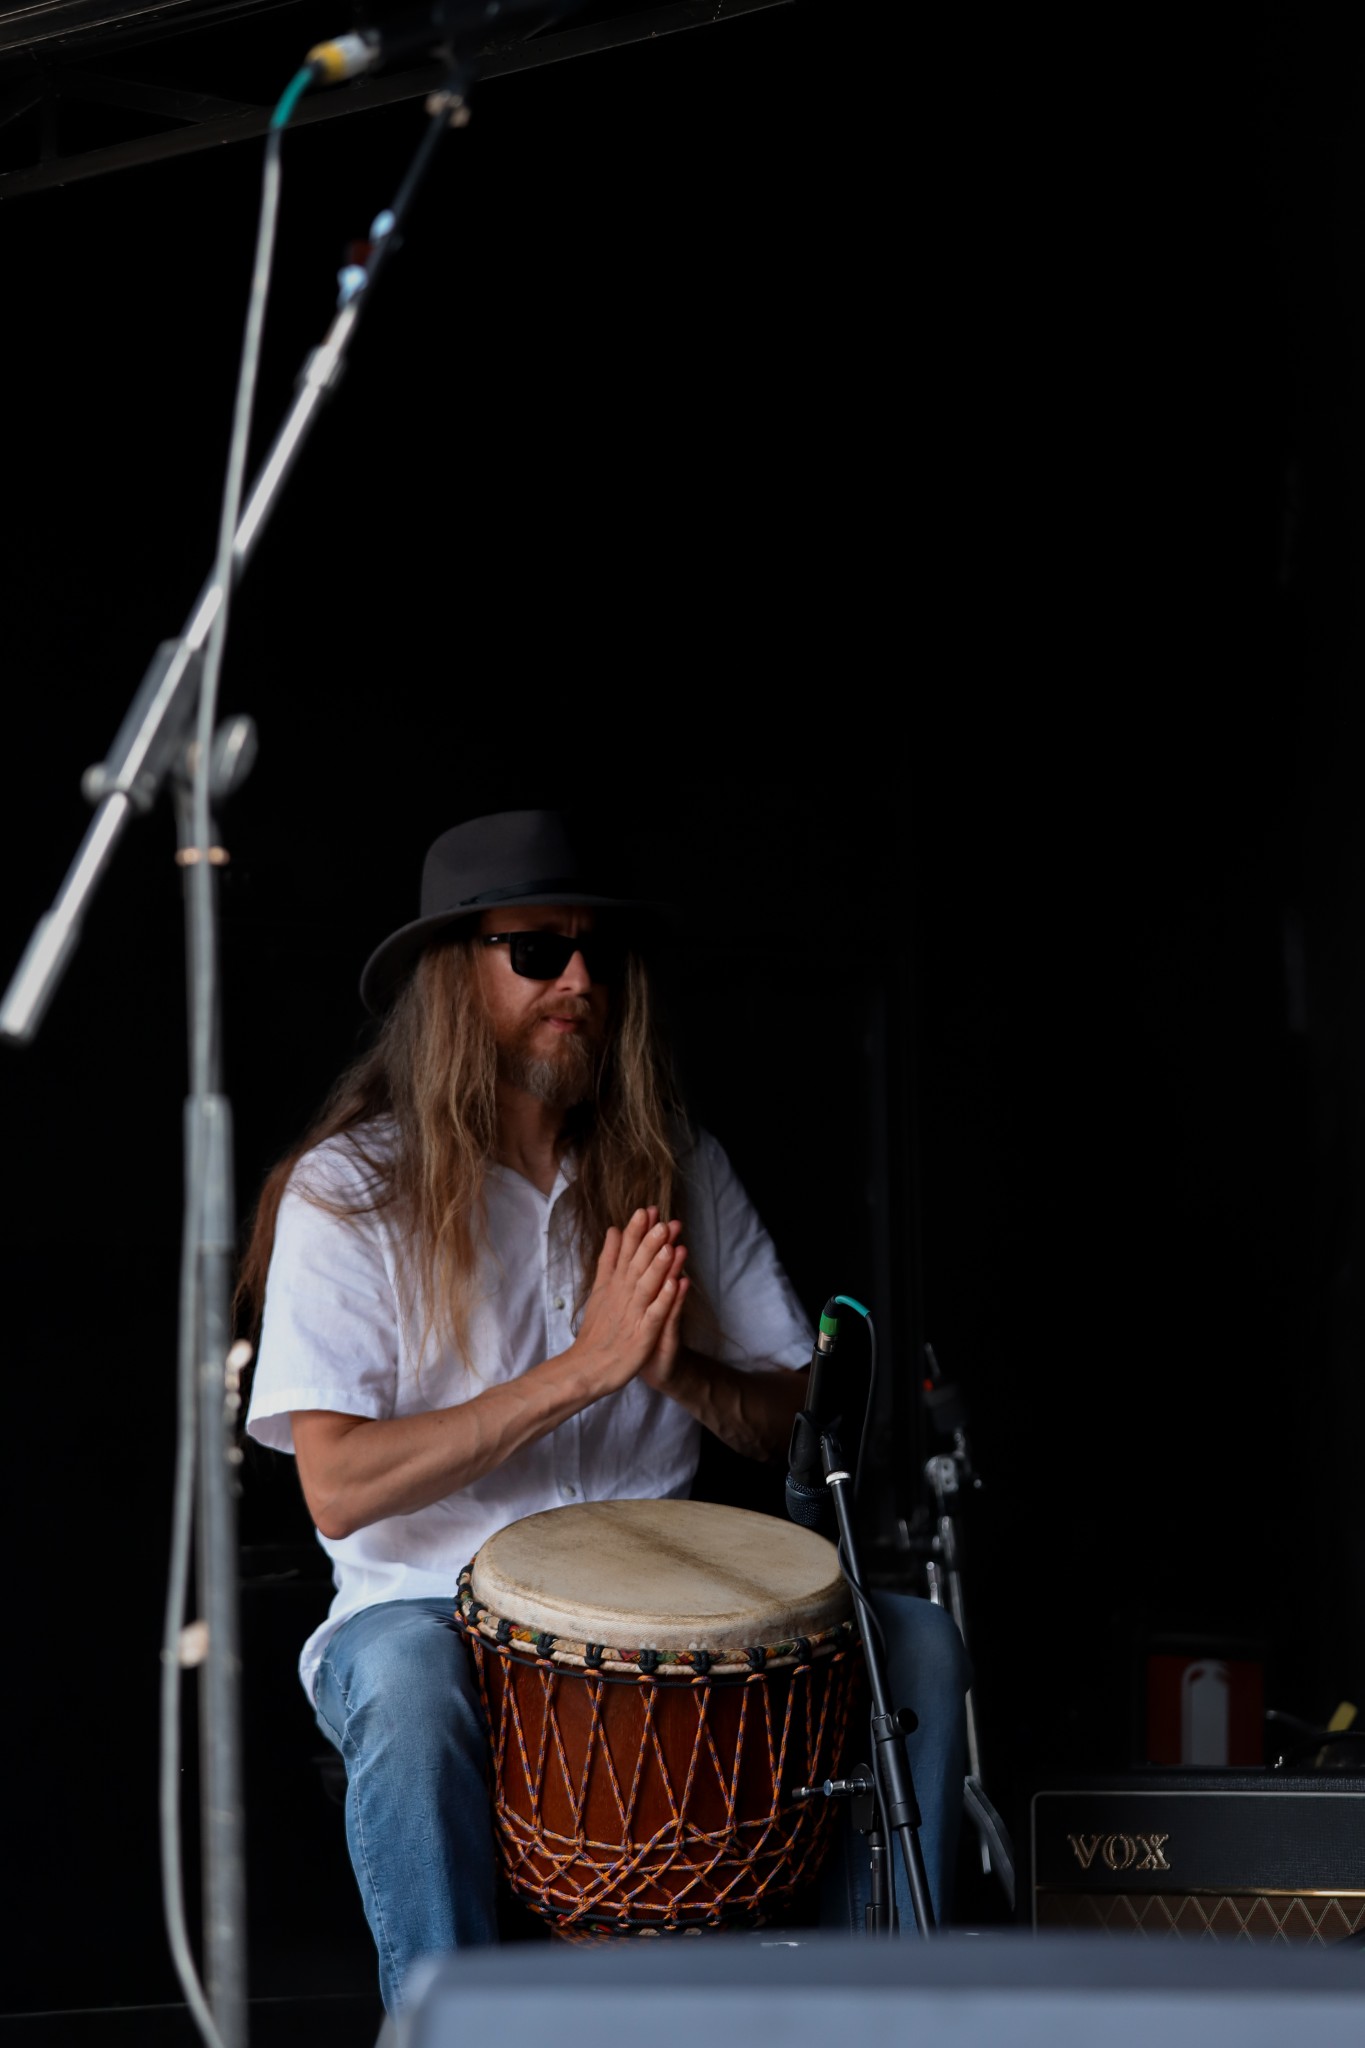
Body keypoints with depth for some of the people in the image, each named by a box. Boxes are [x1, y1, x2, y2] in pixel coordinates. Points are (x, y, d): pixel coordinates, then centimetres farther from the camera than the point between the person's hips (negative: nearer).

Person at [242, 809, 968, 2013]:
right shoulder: (348, 1191, -5)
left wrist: (683, 1373, -15)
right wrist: (582, 1366, -21)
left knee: (915, 1641, -17)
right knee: (407, 1679, -38)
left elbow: (798, 1421, 8)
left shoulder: (677, 1169, 8)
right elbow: (338, 1487, -16)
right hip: (432, 1603, -4)